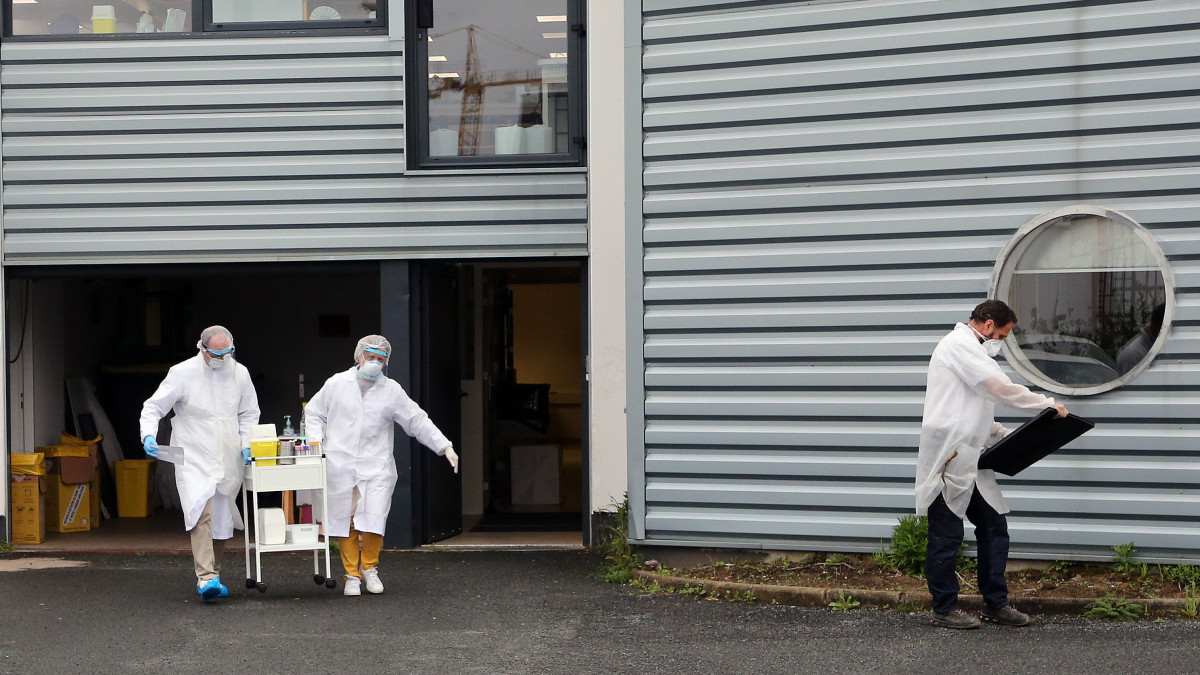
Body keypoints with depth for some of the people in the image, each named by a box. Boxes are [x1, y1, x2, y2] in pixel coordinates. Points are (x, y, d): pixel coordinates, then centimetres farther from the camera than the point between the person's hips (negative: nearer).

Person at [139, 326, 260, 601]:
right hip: (194, 458, -5)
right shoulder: (183, 373, -6)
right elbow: (153, 407, -2)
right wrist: (148, 435, -19)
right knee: (202, 513, -22)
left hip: (228, 461, 5)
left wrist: (246, 444, 7)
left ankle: (212, 576, 23)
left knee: (223, 521, 9)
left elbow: (249, 413, 20)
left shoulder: (239, 373, 7)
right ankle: (205, 578, -27)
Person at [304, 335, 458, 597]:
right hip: (340, 465, 0)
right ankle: (352, 575, 12)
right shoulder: (337, 384, 8)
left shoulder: (392, 390, 9)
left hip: (376, 466, 0)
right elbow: (314, 412, 17)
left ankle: (369, 568, 14)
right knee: (344, 520, 0)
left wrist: (445, 447, 2)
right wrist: (315, 440, 0)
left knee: (374, 519, -9)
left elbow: (418, 421, 9)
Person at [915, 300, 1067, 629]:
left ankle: (996, 603, 17)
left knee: (994, 527, 9)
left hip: (970, 460, 10)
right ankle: (944, 609, 7)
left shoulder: (970, 349, 25)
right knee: (947, 537, -1)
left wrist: (1009, 436, 18)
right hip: (948, 459, -10)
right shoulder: (959, 344, -9)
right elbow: (1000, 387, -18)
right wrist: (1048, 404, -10)